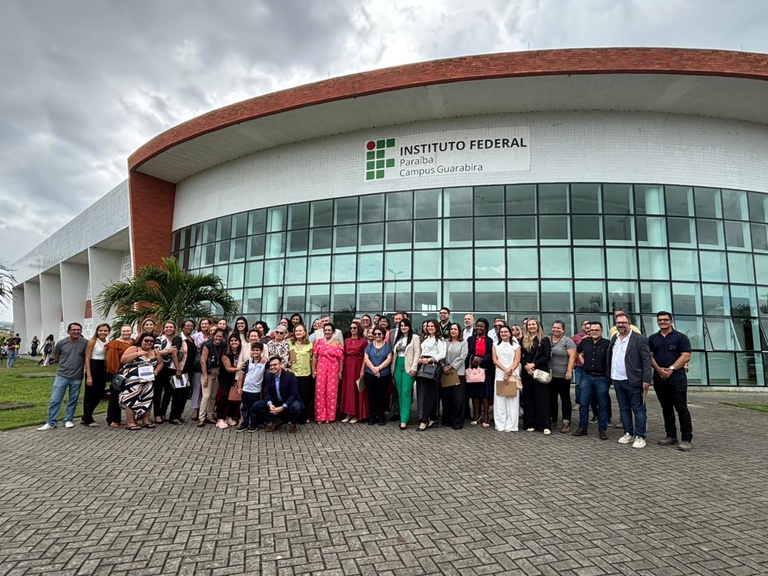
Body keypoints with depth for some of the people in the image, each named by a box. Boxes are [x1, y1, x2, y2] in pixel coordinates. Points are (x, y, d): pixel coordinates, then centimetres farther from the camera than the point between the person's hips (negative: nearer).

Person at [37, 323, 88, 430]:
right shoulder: (61, 343, -4)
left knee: (73, 400, 10)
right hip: (61, 375, 0)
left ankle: (68, 420, 23)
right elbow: (56, 357, 11)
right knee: (55, 399, 1)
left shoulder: (85, 343, -8)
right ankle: (51, 422, 11)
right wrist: (65, 365, 11)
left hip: (77, 377, 0)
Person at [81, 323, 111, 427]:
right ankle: (88, 419, 16)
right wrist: (88, 376, -16)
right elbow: (87, 359, -11)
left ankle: (85, 417, 28)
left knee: (99, 394, 12)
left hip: (103, 370, 7)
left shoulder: (108, 343, 8)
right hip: (93, 368, -7)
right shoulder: (92, 342, -9)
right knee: (90, 394, 4)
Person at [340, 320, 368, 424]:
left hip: (358, 366, -4)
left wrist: (363, 370, -13)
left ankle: (357, 414, 9)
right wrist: (341, 369, 3)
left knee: (356, 389, 1)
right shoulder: (346, 340, 10)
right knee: (347, 389, 7)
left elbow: (365, 357, -6)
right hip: (347, 367, 5)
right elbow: (343, 355, 9)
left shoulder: (363, 341, -4)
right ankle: (349, 413, 15)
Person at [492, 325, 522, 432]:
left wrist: (509, 371, -13)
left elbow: (517, 361, 0)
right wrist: (505, 370, -10)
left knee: (512, 400, -2)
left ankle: (510, 425, 3)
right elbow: (495, 360, 3)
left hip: (513, 374, -1)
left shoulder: (516, 346, 8)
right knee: (499, 400, 0)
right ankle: (500, 425, 5)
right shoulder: (496, 345, 13)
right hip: (499, 374, 1)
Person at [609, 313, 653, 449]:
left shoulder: (639, 339, -8)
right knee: (624, 408, 13)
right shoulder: (614, 339, 11)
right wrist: (610, 375, 8)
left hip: (633, 381, -6)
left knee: (638, 409, 2)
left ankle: (640, 436, 9)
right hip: (617, 381, 6)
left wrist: (646, 380, -15)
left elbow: (646, 360, -11)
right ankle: (628, 433, 24)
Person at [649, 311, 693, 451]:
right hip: (659, 378, 4)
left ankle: (686, 439, 1)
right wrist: (659, 369, -9)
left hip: (677, 377, -4)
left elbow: (686, 356, -7)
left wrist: (671, 369, -15)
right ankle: (671, 436, 18)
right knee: (666, 408, 10)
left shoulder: (680, 337, 0)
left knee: (681, 408, -4)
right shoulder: (652, 338, 13)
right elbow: (650, 356, 8)